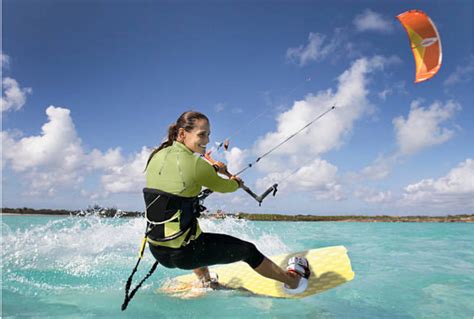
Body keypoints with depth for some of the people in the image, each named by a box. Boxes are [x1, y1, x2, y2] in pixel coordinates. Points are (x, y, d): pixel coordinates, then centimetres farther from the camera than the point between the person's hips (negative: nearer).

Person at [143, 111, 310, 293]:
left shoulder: (157, 155, 1)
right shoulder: (194, 163, -20)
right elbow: (222, 187, -4)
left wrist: (213, 169, 27)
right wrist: (236, 182, 18)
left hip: (156, 250, 8)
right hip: (183, 254, -7)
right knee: (247, 250, 10)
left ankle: (206, 282, 55)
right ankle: (292, 280, 30)